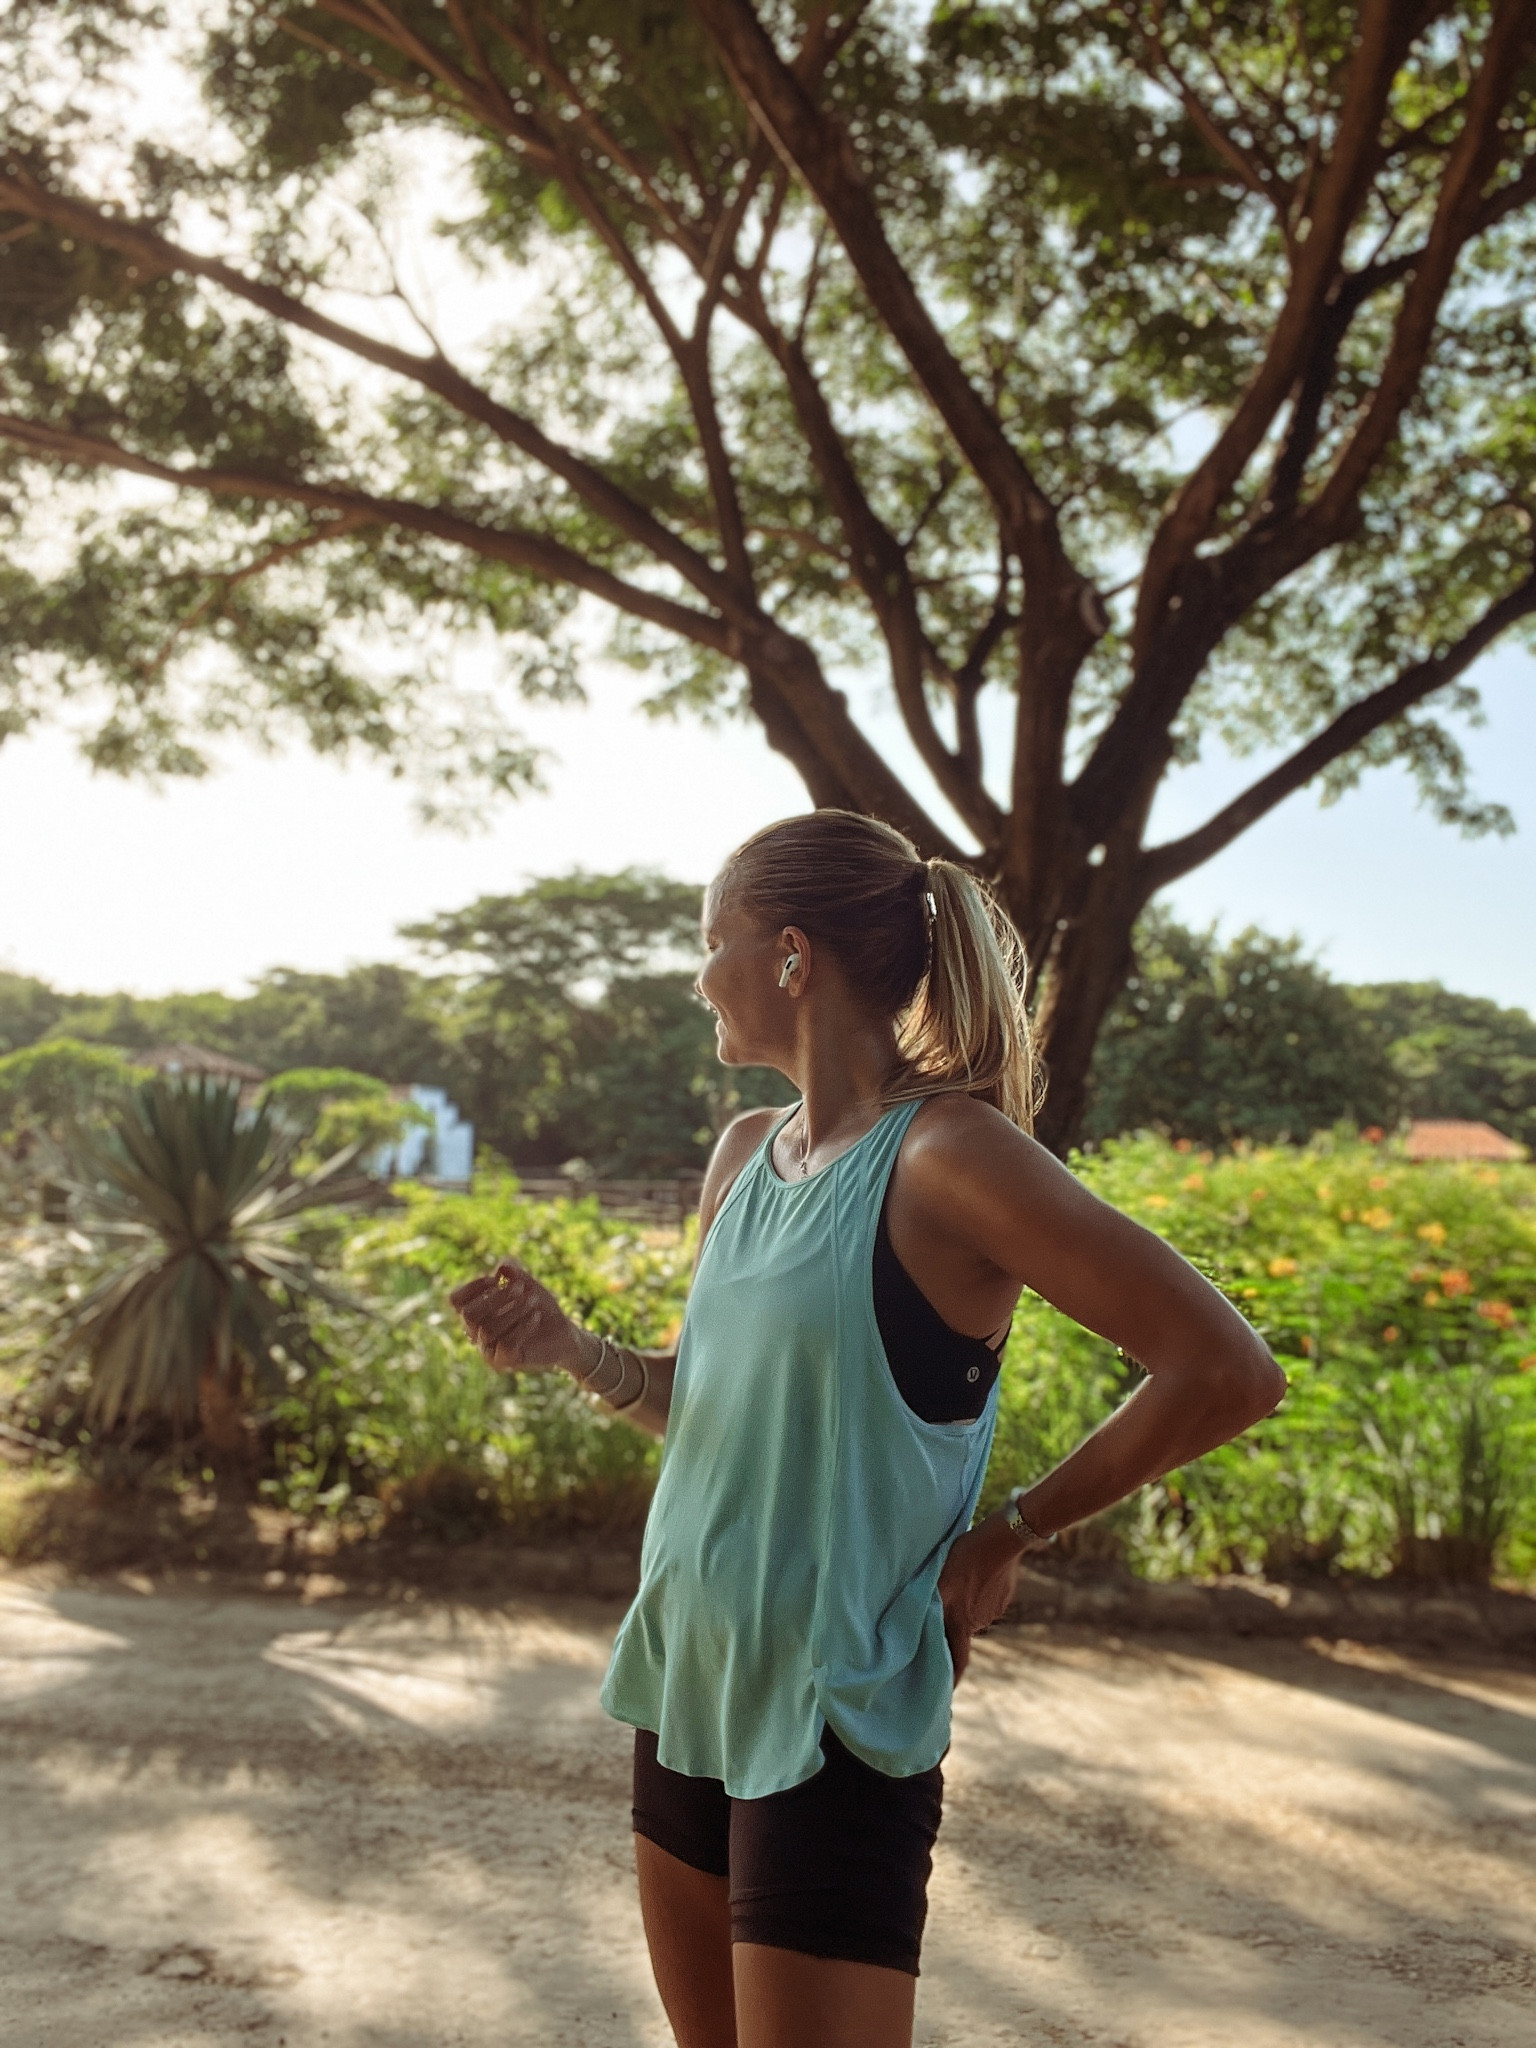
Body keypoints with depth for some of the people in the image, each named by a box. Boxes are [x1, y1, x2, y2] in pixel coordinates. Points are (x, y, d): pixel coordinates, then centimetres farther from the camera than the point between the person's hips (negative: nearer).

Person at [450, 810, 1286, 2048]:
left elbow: (1231, 1374, -20)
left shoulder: (944, 1154, -18)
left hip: (835, 1716, -7)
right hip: (689, 1689, 8)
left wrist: (1016, 1530, -11)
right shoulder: (747, 1156, 6)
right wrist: (568, 1349, -2)